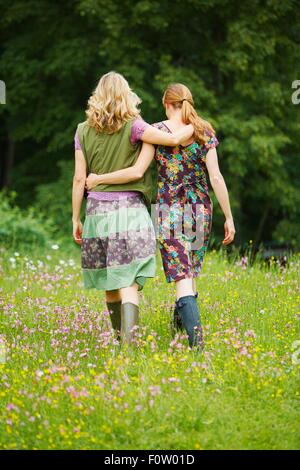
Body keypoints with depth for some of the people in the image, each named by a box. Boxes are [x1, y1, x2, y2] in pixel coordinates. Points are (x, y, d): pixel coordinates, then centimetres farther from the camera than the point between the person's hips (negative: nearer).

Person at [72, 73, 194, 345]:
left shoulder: (84, 131, 5)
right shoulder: (132, 126, -4)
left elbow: (79, 179, 4)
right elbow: (173, 139, -13)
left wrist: (75, 219, 10)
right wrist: (195, 125, 6)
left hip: (98, 209, 3)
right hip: (130, 210, -3)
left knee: (110, 281, 15)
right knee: (129, 281, -7)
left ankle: (119, 337, 28)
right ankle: (128, 339, -23)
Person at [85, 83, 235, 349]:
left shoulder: (157, 131, -4)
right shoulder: (205, 132, 2)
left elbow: (137, 171, -12)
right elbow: (216, 177, -3)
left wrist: (98, 179, -1)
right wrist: (229, 218, 1)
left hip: (169, 211, -2)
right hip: (200, 211, 2)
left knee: (182, 277, -6)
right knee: (190, 271, 23)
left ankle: (197, 339, -20)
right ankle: (181, 320, 35)